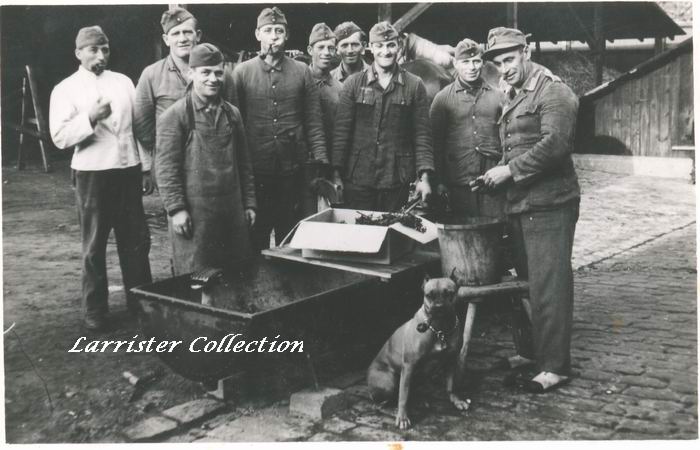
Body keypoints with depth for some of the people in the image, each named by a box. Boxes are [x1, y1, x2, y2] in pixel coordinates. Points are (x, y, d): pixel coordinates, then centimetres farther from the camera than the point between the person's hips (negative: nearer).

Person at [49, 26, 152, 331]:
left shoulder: (123, 82, 10)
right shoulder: (65, 90, 0)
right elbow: (60, 137, -9)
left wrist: (145, 167, 9)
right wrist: (90, 117, -22)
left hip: (128, 170, 3)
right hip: (92, 173, -3)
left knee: (137, 240, 7)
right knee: (94, 245, 6)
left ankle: (140, 301, 21)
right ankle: (95, 311, 17)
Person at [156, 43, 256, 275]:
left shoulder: (232, 113, 11)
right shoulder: (175, 115, -5)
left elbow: (244, 163, 14)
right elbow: (166, 167, -8)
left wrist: (249, 203, 11)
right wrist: (176, 209, -13)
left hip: (232, 210, 5)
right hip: (193, 213, -5)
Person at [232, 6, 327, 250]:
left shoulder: (302, 72, 4)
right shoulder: (242, 72, 1)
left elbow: (314, 121, 4)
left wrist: (321, 161, -5)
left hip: (293, 168, 1)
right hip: (255, 170, -1)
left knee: (290, 234, 12)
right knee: (256, 235, 9)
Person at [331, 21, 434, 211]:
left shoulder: (414, 85, 5)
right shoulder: (354, 83, 5)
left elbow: (422, 134, 3)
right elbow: (341, 130, 3)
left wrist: (424, 176, -5)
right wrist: (336, 173, -3)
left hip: (397, 181, 0)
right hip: (357, 179, 0)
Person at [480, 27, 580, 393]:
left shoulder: (553, 92, -9)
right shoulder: (514, 98, 19)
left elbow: (556, 143, -22)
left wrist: (510, 170, -19)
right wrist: (499, 175, 9)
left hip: (548, 205, -9)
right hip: (519, 204, 9)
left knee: (548, 287, -7)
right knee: (527, 283, 15)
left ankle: (556, 366, 1)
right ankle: (532, 351, 27)